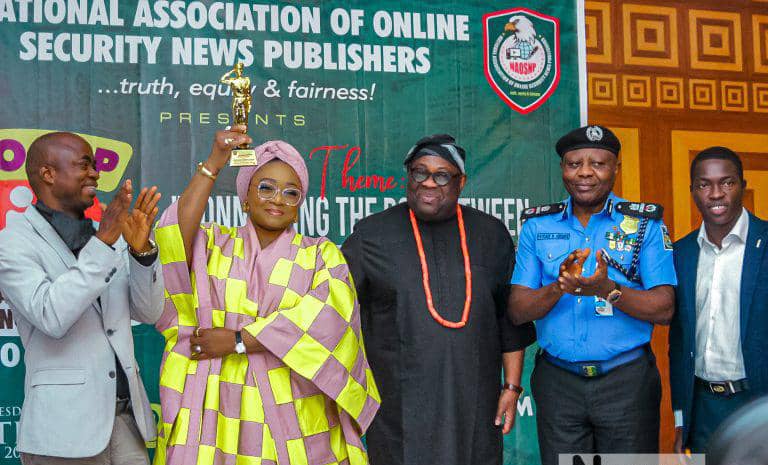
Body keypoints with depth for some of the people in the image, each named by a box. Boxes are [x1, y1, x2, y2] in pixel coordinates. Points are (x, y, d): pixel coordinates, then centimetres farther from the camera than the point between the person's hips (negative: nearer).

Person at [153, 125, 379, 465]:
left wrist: (238, 341, -12)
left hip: (291, 410, 0)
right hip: (214, 408, 1)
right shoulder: (213, 244, 10)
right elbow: (175, 237, -12)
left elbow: (325, 318, -10)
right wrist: (212, 165, -15)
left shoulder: (322, 255, 7)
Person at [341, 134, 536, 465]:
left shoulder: (490, 235, 9)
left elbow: (510, 318, 11)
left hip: (474, 405, 2)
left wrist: (512, 386, 7)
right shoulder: (372, 235, 3)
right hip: (398, 406, -1)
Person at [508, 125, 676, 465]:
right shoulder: (537, 226, 5)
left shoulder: (645, 224, 0)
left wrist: (609, 291, -24)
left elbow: (664, 309, -6)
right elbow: (517, 311, -1)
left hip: (628, 381, -1)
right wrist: (559, 287, -21)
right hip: (557, 382, 2)